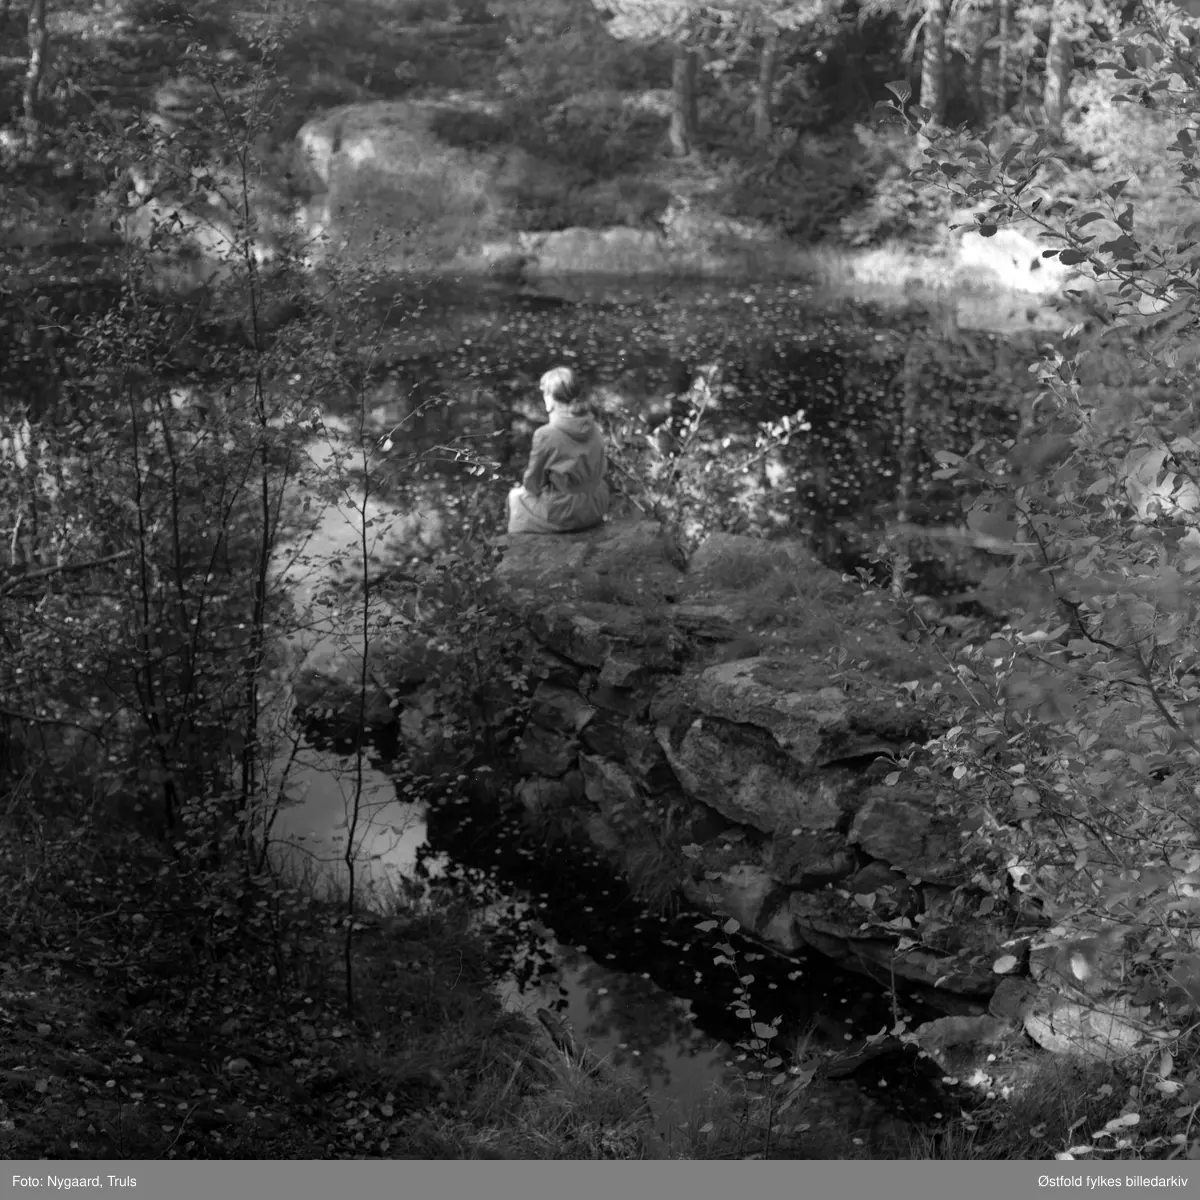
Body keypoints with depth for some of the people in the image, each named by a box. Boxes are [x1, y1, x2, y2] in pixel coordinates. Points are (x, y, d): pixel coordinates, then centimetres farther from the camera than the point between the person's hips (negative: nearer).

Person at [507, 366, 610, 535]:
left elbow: (534, 481, -10)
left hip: (563, 513, -6)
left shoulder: (545, 434, -22)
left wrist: (526, 488, 13)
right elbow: (601, 467, 6)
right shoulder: (593, 427, -5)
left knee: (516, 497, 25)